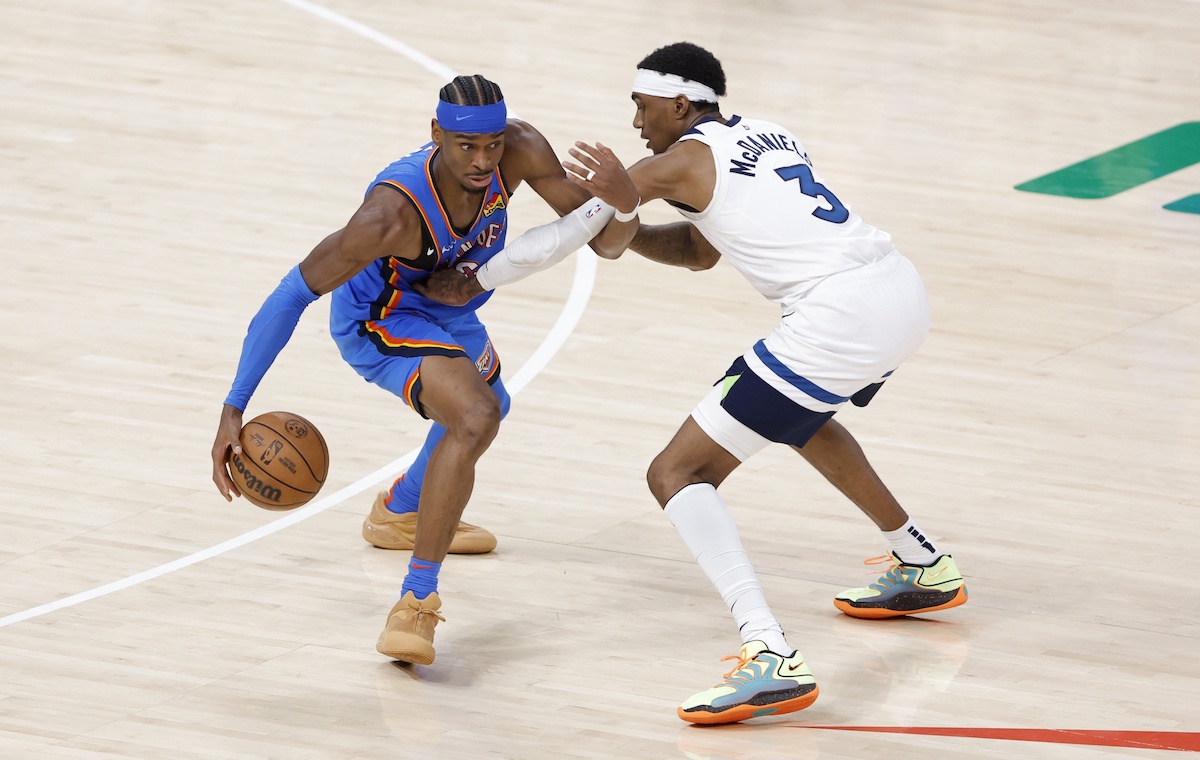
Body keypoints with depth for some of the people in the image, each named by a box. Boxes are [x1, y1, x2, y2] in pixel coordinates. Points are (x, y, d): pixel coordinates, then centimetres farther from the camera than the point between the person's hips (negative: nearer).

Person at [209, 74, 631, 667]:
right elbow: (292, 295, -37)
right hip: (378, 322, -8)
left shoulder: (521, 151, -27)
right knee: (475, 417, -32)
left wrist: (617, 204, -43)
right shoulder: (394, 213, -41)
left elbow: (601, 229, -17)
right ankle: (415, 606, -27)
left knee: (486, 407, 33)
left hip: (447, 313, 8)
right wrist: (234, 411, -42)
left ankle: (399, 513, 63)